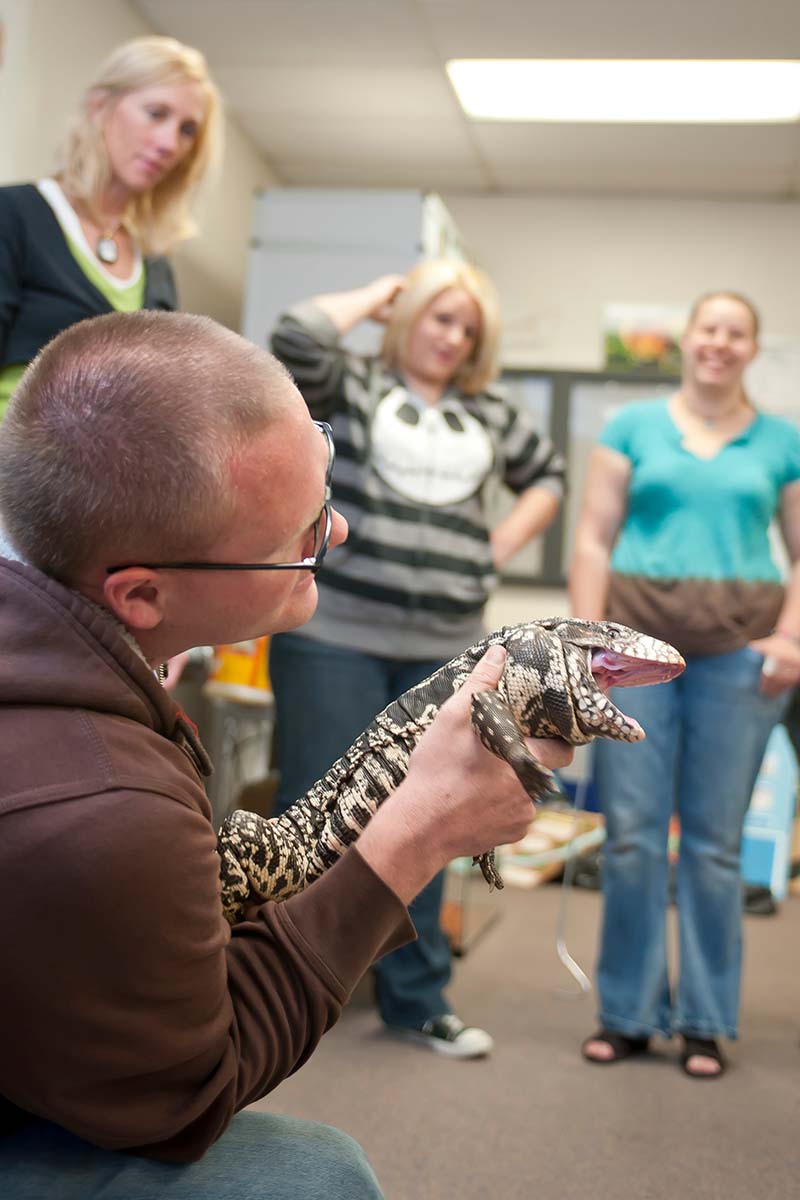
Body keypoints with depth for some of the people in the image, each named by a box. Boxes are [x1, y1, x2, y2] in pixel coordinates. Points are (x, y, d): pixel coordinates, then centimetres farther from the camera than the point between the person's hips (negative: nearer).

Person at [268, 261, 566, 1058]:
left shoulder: (489, 417, 18)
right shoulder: (351, 387, 5)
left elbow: (548, 475, 32)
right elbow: (297, 338, -15)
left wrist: (503, 545, 15)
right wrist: (374, 296, 2)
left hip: (445, 652, 5)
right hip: (334, 638, -4)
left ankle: (416, 999, 22)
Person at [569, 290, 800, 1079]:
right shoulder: (634, 427, 9)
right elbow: (594, 540, 5)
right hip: (639, 636, 0)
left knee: (714, 842, 5)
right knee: (630, 833, 1)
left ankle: (706, 1022, 18)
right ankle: (628, 1014, 16)